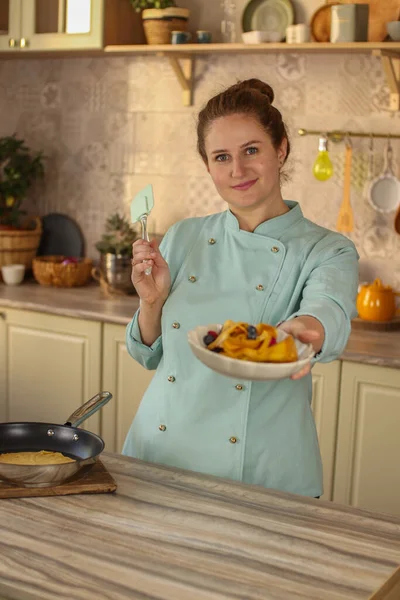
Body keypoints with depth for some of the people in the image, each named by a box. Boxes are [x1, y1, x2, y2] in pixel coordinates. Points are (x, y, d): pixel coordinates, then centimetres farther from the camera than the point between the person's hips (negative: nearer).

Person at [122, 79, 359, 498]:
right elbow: (149, 355, 9)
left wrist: (305, 330, -50)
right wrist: (153, 301, -10)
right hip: (159, 460, 3)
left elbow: (329, 310, -28)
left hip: (261, 476, -3)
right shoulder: (183, 239, 4)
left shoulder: (328, 252, -5)